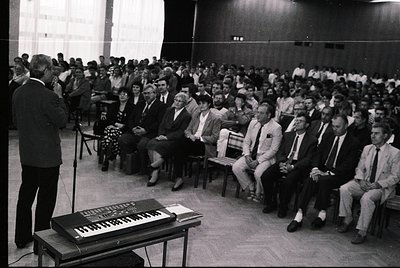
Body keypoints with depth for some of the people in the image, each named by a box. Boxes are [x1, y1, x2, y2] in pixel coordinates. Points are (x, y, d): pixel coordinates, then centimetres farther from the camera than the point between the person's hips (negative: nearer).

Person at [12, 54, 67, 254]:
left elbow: (15, 120, 10)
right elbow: (62, 121, -13)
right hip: (47, 156, -7)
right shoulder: (48, 96, -22)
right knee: (46, 199, 5)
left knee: (26, 194, 19)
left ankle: (22, 237, 32)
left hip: (26, 154, 7)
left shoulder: (18, 93, 1)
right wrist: (59, 98, -6)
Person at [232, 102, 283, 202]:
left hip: (266, 157, -5)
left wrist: (258, 161, -20)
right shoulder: (253, 123, 4)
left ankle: (258, 192, 1)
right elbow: (246, 141, 9)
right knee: (236, 167, -17)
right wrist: (247, 155, -10)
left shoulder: (276, 128, -13)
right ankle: (251, 187, 5)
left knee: (258, 173, -32)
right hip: (251, 154, 6)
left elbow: (273, 150, -14)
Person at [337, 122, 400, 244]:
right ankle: (348, 219, -3)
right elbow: (360, 168, 12)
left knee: (367, 198, -35)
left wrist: (377, 184, -19)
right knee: (344, 189, -20)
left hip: (382, 187, -5)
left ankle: (362, 232, -23)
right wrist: (361, 180, -9)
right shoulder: (367, 149, 8)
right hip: (364, 183, 5)